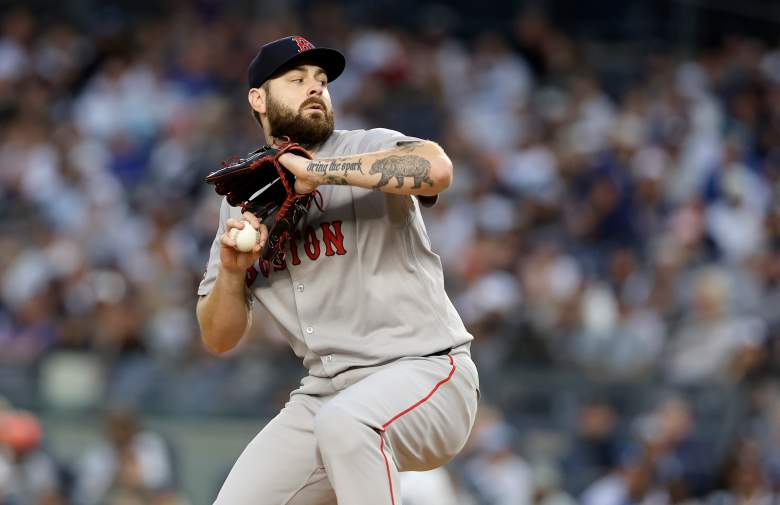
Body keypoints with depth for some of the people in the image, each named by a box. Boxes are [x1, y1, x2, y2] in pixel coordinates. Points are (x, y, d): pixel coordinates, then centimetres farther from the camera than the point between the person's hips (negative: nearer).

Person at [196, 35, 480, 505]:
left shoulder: (370, 150, -2)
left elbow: (436, 169, -28)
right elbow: (219, 339, 11)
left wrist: (314, 170, -24)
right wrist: (231, 269, -10)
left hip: (425, 371, -6)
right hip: (324, 393, 6)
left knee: (345, 421, -36)